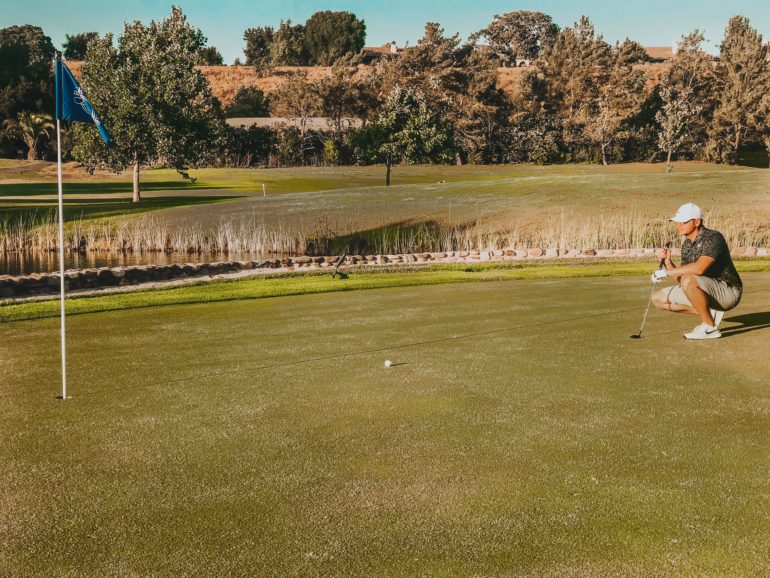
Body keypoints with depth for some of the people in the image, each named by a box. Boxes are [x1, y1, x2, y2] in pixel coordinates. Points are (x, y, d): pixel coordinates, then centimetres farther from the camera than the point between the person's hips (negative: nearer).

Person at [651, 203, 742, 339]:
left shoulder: (713, 238, -20)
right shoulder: (686, 245, 7)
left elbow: (699, 268, -37)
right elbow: (680, 279, 7)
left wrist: (665, 273, -29)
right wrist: (668, 262, -9)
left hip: (728, 291, -9)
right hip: (708, 293, 9)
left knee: (689, 280, -36)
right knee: (659, 299, 4)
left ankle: (710, 327, -19)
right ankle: (711, 313, 5)